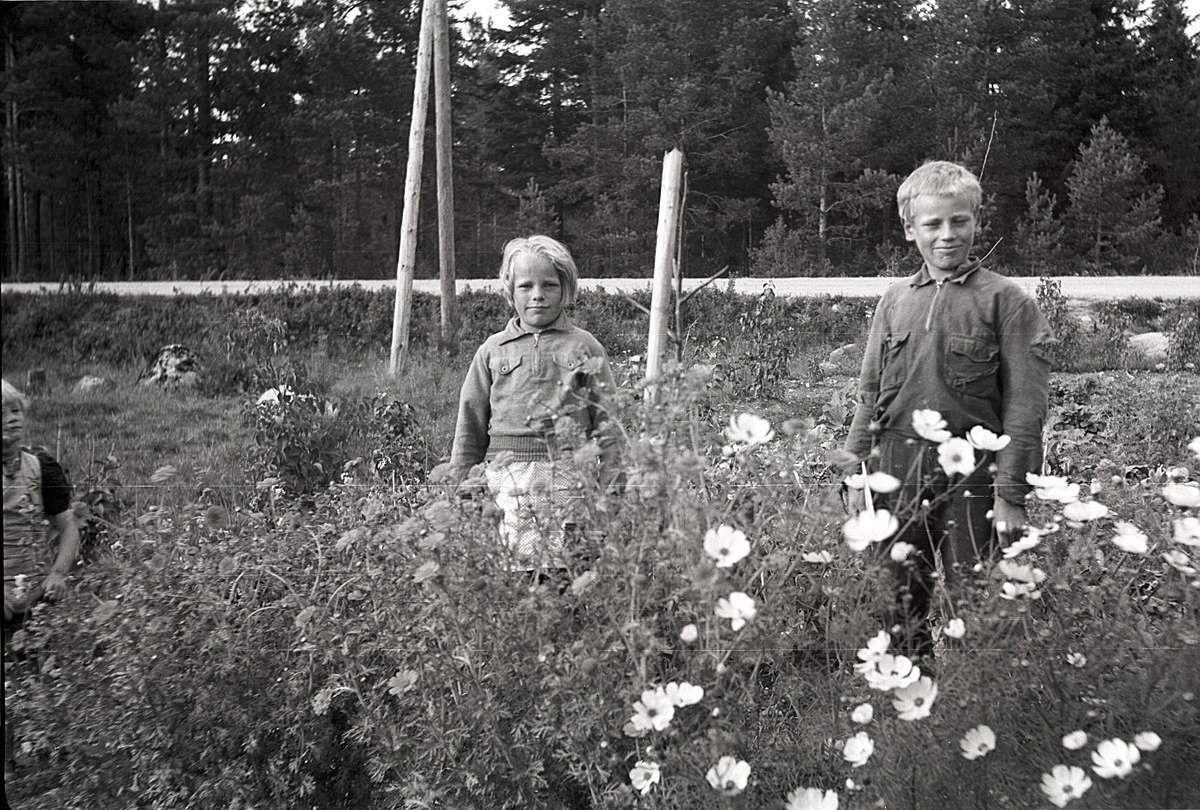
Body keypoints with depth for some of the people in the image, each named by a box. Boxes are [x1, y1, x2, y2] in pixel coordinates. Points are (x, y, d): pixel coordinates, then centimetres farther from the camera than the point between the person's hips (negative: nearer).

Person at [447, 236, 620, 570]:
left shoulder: (585, 347, 10)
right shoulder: (492, 350, 14)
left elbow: (607, 420, 8)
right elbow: (470, 426, 16)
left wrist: (610, 489, 2)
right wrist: (460, 489, 12)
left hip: (572, 472, -1)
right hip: (509, 472, 1)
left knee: (566, 562, -5)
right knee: (525, 558, -7)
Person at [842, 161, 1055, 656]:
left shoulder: (1006, 301, -3)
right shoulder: (894, 302, 10)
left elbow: (1024, 406, -6)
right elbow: (870, 394, 13)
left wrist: (1012, 494, -10)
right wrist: (857, 475, 7)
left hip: (971, 477, -4)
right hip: (898, 474, 4)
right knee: (904, 602, 12)